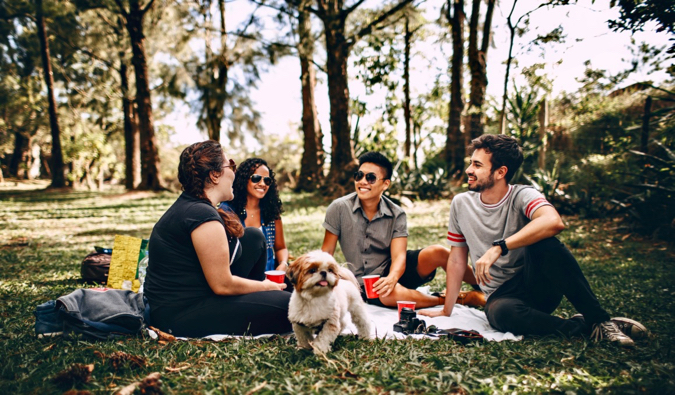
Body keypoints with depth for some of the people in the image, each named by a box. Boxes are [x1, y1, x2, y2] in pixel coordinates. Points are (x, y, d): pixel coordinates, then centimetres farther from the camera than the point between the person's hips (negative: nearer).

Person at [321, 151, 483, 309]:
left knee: (437, 252, -24)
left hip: (394, 271, 2)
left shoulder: (396, 214, -6)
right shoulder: (339, 208, -10)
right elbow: (327, 252, -4)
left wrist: (391, 278, -38)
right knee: (391, 294, -37)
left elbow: (399, 256, -16)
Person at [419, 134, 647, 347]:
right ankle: (583, 327, -16)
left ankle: (598, 320, -19)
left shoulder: (522, 196, -10)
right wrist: (447, 310, 7)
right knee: (500, 313, -36)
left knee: (544, 243, -33)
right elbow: (457, 260, 8)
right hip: (501, 295, 2)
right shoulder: (461, 204, 1)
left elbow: (554, 222, -35)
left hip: (538, 286, -1)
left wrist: (498, 248, -38)